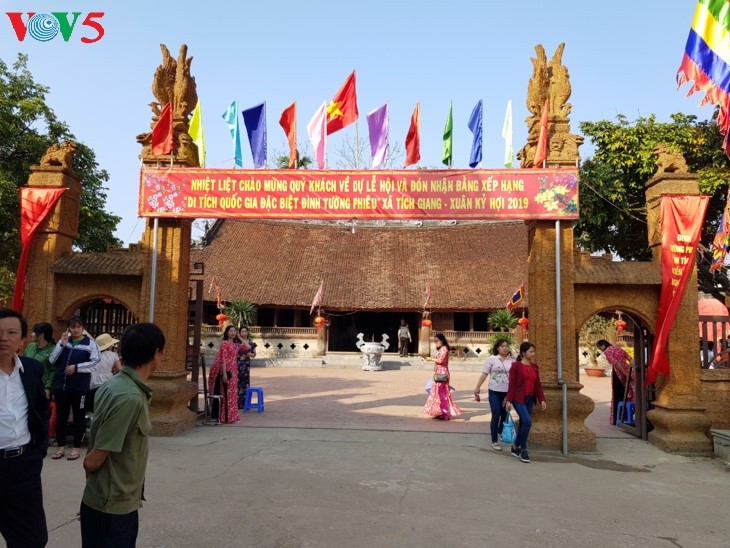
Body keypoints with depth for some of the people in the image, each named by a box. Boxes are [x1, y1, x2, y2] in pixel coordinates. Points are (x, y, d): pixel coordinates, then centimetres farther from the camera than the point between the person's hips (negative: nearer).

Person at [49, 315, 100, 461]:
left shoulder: (90, 343, -2)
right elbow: (52, 360, 1)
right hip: (60, 385, 4)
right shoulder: (63, 341, 9)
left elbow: (95, 362, -10)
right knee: (61, 416, 11)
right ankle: (61, 447, 23)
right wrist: (62, 344, -9)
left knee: (79, 417, 5)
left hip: (79, 387, -4)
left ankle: (76, 448, 16)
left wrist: (76, 367, -18)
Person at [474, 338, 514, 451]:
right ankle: (494, 441, 5)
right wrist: (477, 388, -8)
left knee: (505, 414, 17)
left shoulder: (512, 360, 2)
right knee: (496, 415, -5)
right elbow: (484, 374, -7)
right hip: (495, 392, -3)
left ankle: (500, 433, 45)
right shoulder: (491, 359, -6)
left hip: (508, 392, 3)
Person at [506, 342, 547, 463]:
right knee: (527, 422, -18)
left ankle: (515, 448, 24)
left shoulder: (535, 367, 10)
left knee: (523, 424, 10)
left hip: (530, 399, 7)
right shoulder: (516, 366, -8)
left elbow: (538, 384, 12)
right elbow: (512, 384, -9)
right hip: (519, 399, -6)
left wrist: (542, 399, 5)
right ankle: (523, 449, -2)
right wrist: (509, 400, -12)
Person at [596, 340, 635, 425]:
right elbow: (630, 359, 10)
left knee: (617, 397, 4)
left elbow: (615, 363, -19)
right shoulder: (619, 348, 18)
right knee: (625, 396, 15)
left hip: (618, 374, -6)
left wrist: (625, 374, -19)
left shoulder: (607, 351, -5)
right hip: (627, 372, 6)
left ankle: (616, 420, 9)